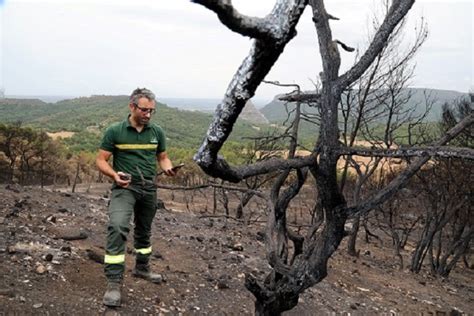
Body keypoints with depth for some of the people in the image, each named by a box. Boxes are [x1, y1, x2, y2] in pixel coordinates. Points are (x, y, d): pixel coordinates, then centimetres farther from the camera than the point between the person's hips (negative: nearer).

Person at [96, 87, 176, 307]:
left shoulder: (157, 132, 2)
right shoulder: (115, 131, -8)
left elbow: (162, 157, 12)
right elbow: (101, 160, -6)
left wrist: (168, 168, -11)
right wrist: (114, 174, -25)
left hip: (149, 188, 4)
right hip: (125, 187, -4)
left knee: (144, 231, 20)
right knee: (117, 228, -24)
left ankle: (142, 268, 42)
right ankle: (114, 282, -19)